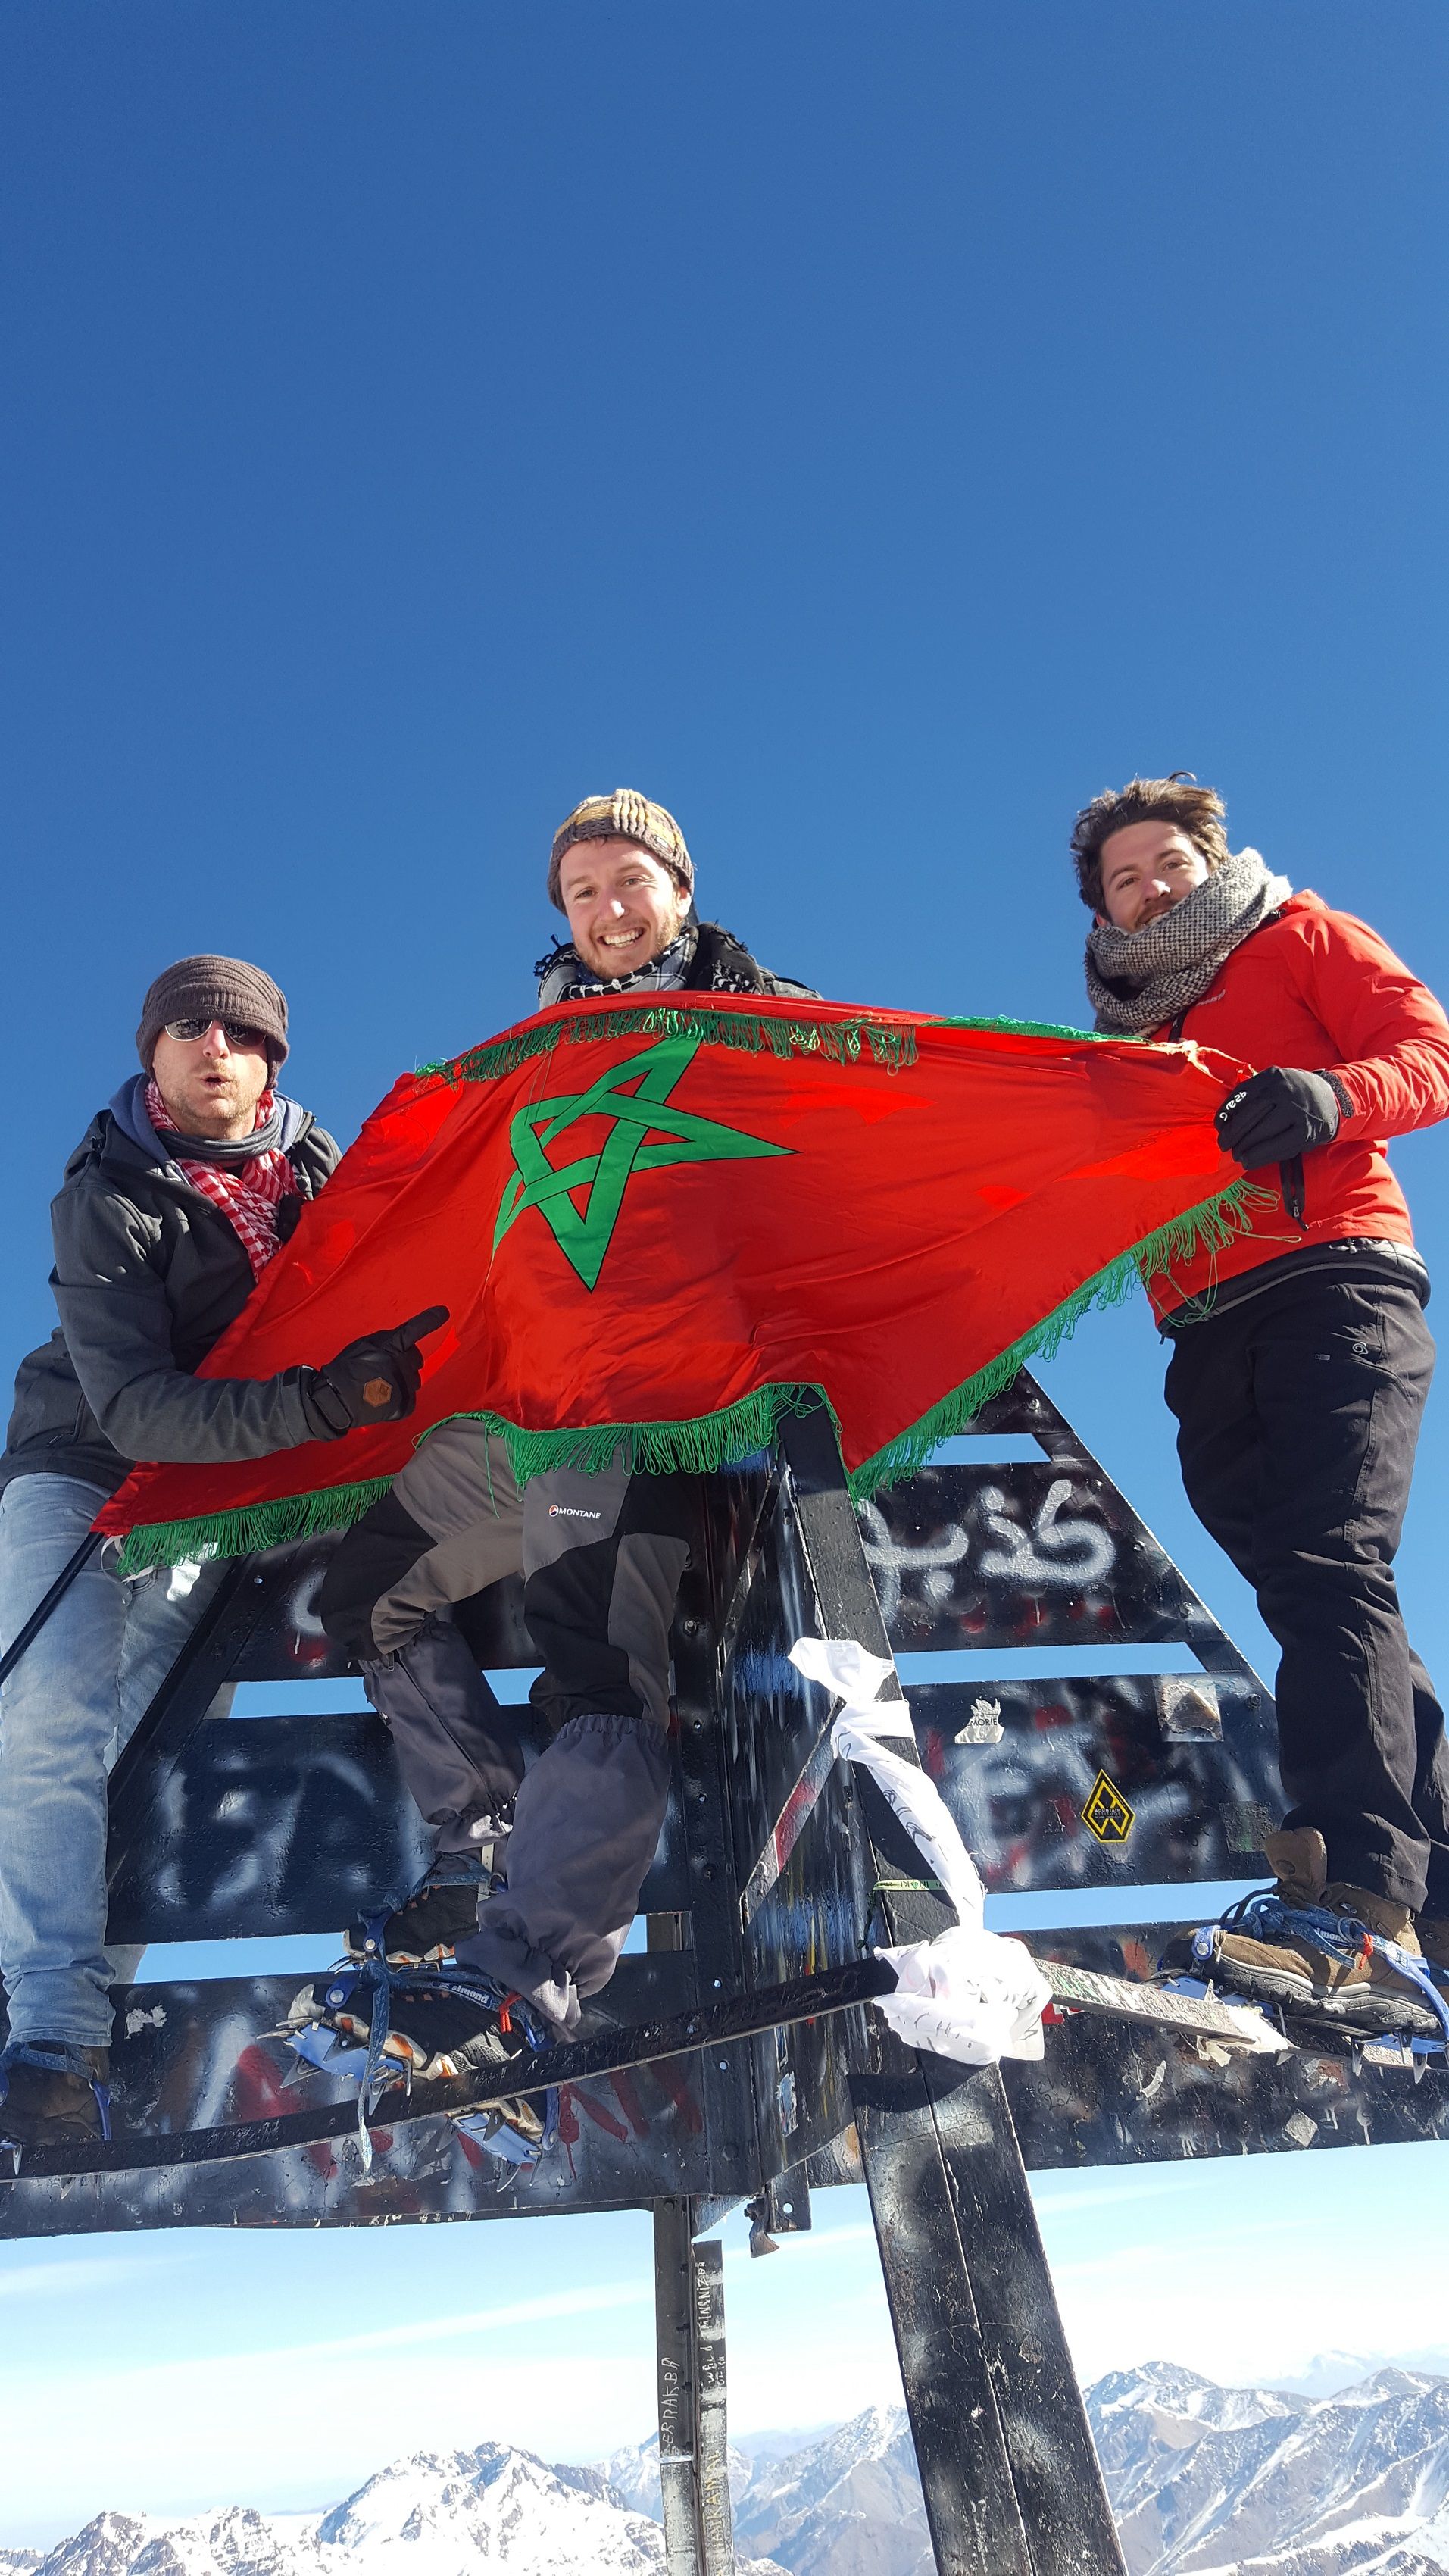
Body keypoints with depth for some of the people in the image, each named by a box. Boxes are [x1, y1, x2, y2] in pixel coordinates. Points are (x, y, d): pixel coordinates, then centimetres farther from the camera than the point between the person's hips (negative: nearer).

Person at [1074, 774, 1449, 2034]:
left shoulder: (1301, 939, 17)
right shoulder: (1125, 1035, 30)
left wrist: (1328, 1097, -20)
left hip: (1336, 1281, -5)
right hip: (1209, 1338, 5)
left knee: (1328, 1570, -23)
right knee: (1322, 1601, 1)